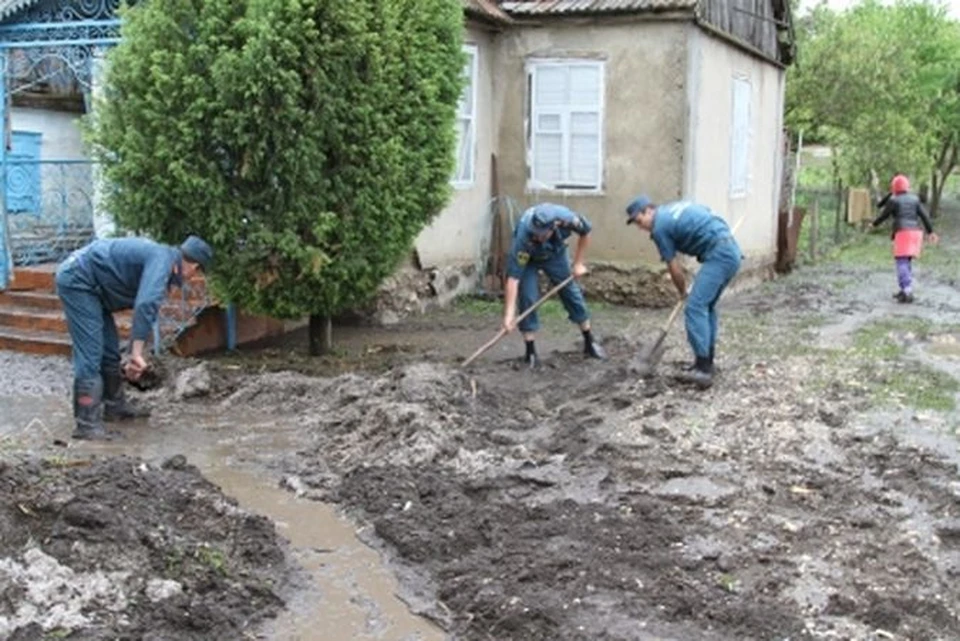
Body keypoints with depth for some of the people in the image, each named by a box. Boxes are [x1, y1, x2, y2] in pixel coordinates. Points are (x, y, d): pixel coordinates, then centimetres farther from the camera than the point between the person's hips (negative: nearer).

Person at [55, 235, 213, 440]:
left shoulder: (161, 256, 14)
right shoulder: (162, 260, -17)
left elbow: (144, 306, 22)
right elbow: (146, 306, -32)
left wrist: (134, 355, 26)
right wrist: (137, 353, -32)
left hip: (82, 280, 11)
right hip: (77, 279, -11)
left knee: (110, 350, 16)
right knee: (90, 353, -13)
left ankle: (114, 406, 29)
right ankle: (86, 424, -12)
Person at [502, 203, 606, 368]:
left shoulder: (566, 218, -38)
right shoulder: (523, 236, -44)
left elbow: (585, 232, -13)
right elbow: (513, 278, -42)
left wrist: (578, 263, -10)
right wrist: (509, 314, -45)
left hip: (555, 253, 3)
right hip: (528, 259, -3)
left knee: (572, 293, 5)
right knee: (528, 299, -15)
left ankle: (590, 342, 20)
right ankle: (531, 352, -3)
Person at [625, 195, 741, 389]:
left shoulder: (660, 227, -3)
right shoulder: (674, 208, 22)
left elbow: (674, 268, 3)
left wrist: (683, 292, 20)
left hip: (719, 255, -9)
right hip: (731, 250, 9)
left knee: (695, 307, -11)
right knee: (707, 306, 17)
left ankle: (703, 369, -15)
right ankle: (706, 364, 20)